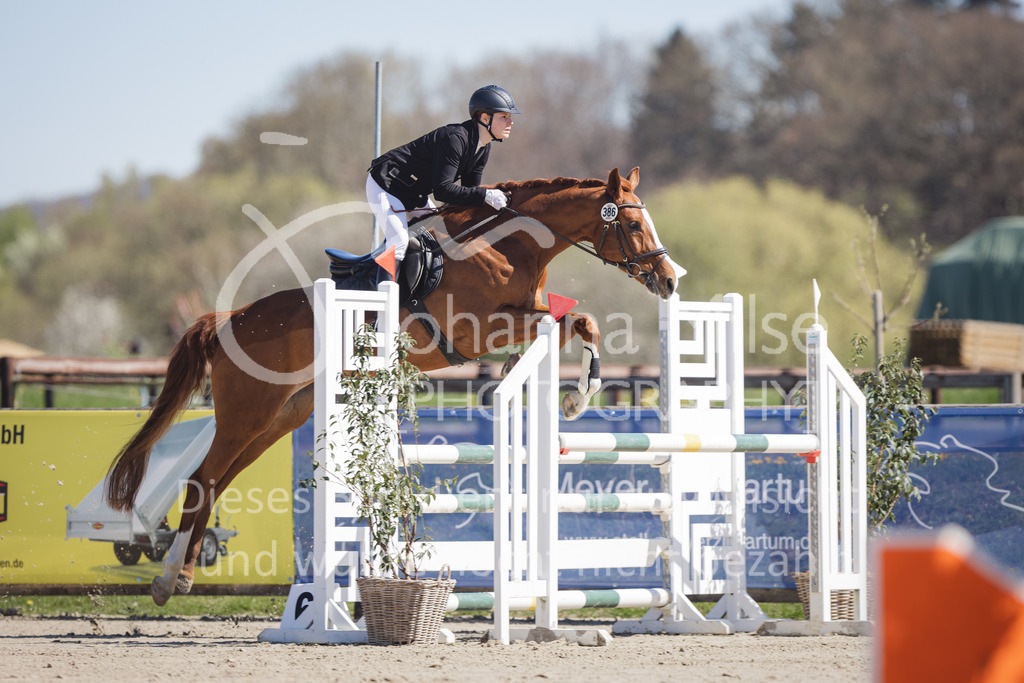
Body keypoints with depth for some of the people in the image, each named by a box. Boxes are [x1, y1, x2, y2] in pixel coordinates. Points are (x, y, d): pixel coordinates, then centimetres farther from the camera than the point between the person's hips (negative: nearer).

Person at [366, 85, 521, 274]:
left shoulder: (483, 148, -1)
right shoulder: (455, 138, -30)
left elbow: (469, 190, 3)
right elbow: (442, 190, -34)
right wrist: (485, 196, -35)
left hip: (415, 194, 10)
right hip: (385, 184, -10)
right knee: (399, 241, -24)